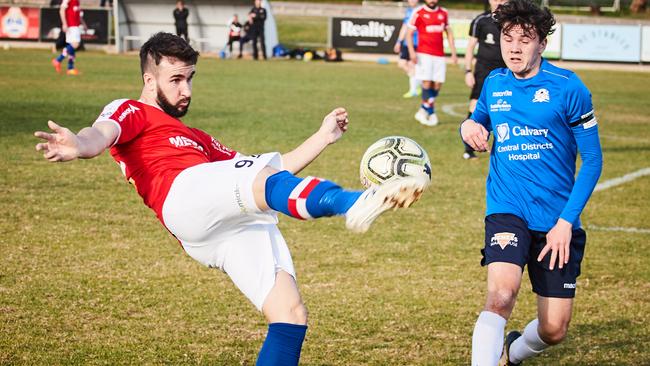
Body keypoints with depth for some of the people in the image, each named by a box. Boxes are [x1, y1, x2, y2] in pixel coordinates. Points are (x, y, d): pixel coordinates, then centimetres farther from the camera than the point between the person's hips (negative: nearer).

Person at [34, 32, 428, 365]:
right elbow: (101, 134, -3)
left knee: (291, 315, -9)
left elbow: (265, 171, 41)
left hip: (241, 226, 7)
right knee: (264, 178, -36)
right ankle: (355, 203, -63)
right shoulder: (130, 112, 21)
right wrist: (79, 145, -29)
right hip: (185, 198, -7)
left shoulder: (198, 140, 43)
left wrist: (322, 137, 35)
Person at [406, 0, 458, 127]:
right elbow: (409, 33, 0)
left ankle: (424, 111, 12)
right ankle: (431, 113, -3)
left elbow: (449, 33, 20)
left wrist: (453, 53, 14)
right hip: (424, 54, -4)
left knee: (437, 83, 0)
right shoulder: (418, 13, -1)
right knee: (427, 82, -11)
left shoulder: (443, 13, 12)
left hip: (439, 55, 4)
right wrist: (411, 52, -12)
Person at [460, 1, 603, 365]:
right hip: (508, 212, 1)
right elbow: (480, 123, 25)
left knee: (554, 330, 5)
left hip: (558, 221, -1)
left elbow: (593, 159, -5)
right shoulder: (494, 84, 4)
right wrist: (469, 127, -1)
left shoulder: (567, 86, -8)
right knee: (502, 294, -28)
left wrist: (566, 221, -13)